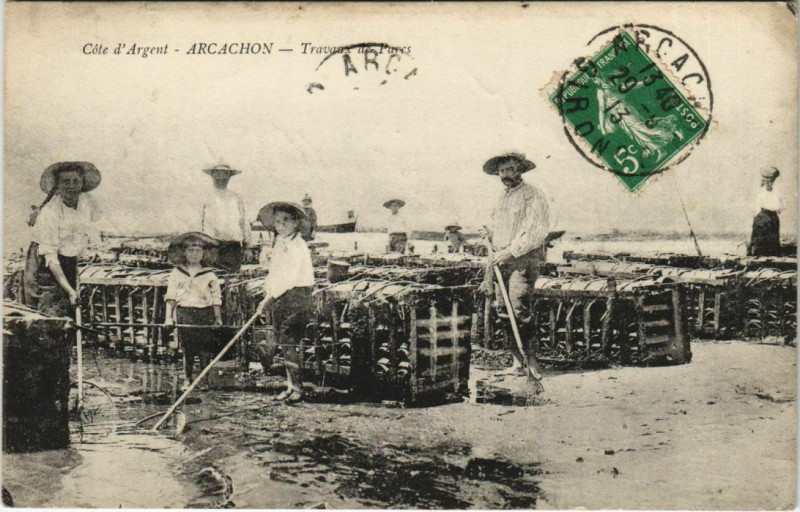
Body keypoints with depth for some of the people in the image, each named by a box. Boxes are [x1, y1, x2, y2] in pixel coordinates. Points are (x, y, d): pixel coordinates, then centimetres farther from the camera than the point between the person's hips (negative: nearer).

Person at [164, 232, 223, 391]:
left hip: (205, 314, -1)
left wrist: (218, 317, -2)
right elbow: (170, 296, 6)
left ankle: (206, 381, 5)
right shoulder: (176, 273, 7)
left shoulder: (209, 274, 5)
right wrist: (169, 316, -2)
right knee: (187, 349, 3)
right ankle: (187, 380, 12)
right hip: (184, 313, 1)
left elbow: (216, 297, 6)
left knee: (205, 350, -3)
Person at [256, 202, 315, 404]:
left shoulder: (298, 245, -12)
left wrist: (269, 297, -19)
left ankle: (297, 388, -4)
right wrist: (268, 292, 5)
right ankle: (290, 385, 18)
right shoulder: (278, 244, 17)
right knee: (284, 342, 10)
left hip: (296, 296, -9)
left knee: (290, 342, -10)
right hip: (279, 297, 9)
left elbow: (289, 276, -20)